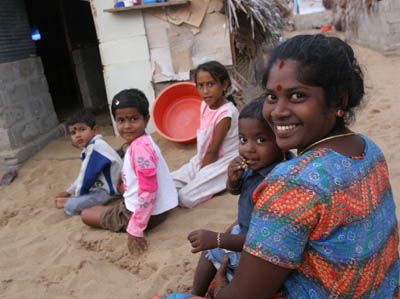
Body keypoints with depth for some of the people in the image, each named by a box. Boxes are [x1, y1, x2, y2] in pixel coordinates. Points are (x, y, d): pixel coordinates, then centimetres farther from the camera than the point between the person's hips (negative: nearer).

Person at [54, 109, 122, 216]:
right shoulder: (90, 148, 10)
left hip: (110, 190, -11)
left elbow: (88, 176, -21)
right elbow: (83, 174, 19)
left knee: (70, 207, -16)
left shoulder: (95, 147, -23)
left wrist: (76, 195, -7)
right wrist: (69, 192, 19)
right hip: (102, 186, 11)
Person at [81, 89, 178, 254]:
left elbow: (148, 191, -29)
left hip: (148, 212, -10)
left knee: (86, 214, 7)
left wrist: (135, 230, -25)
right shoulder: (142, 142, 4)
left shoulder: (139, 147, -27)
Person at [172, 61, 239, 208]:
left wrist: (201, 172, -9)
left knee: (185, 198, -17)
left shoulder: (226, 113, -24)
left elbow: (213, 151, -18)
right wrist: (199, 164, 2)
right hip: (203, 160, 8)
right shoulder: (205, 105, 0)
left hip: (222, 163, -8)